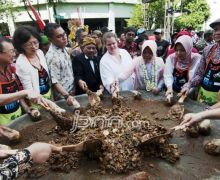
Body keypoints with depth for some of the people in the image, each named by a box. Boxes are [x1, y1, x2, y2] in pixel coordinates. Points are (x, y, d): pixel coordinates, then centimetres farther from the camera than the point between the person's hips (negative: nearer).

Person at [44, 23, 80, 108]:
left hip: (72, 92, 8)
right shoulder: (52, 56, -24)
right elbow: (54, 81, -25)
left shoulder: (63, 48, 2)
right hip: (63, 97, -8)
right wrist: (67, 96, -33)